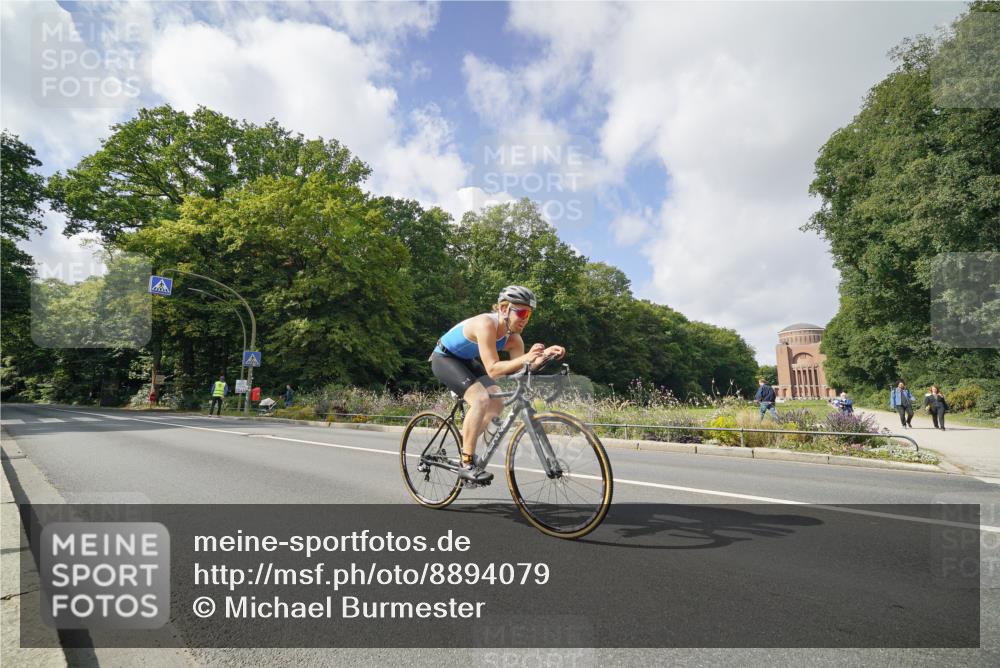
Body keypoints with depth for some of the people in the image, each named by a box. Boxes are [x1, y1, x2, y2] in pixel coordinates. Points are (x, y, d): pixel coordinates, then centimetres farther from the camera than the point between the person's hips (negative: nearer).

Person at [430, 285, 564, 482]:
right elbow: (492, 369, -38)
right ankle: (467, 464, -17)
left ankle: (466, 444, 16)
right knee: (480, 399, -26)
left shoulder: (513, 338, -11)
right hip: (444, 359, -8)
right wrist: (526, 358, -48)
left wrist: (544, 355, -32)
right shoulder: (486, 324, -33)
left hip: (466, 361, 8)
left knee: (497, 401, -3)